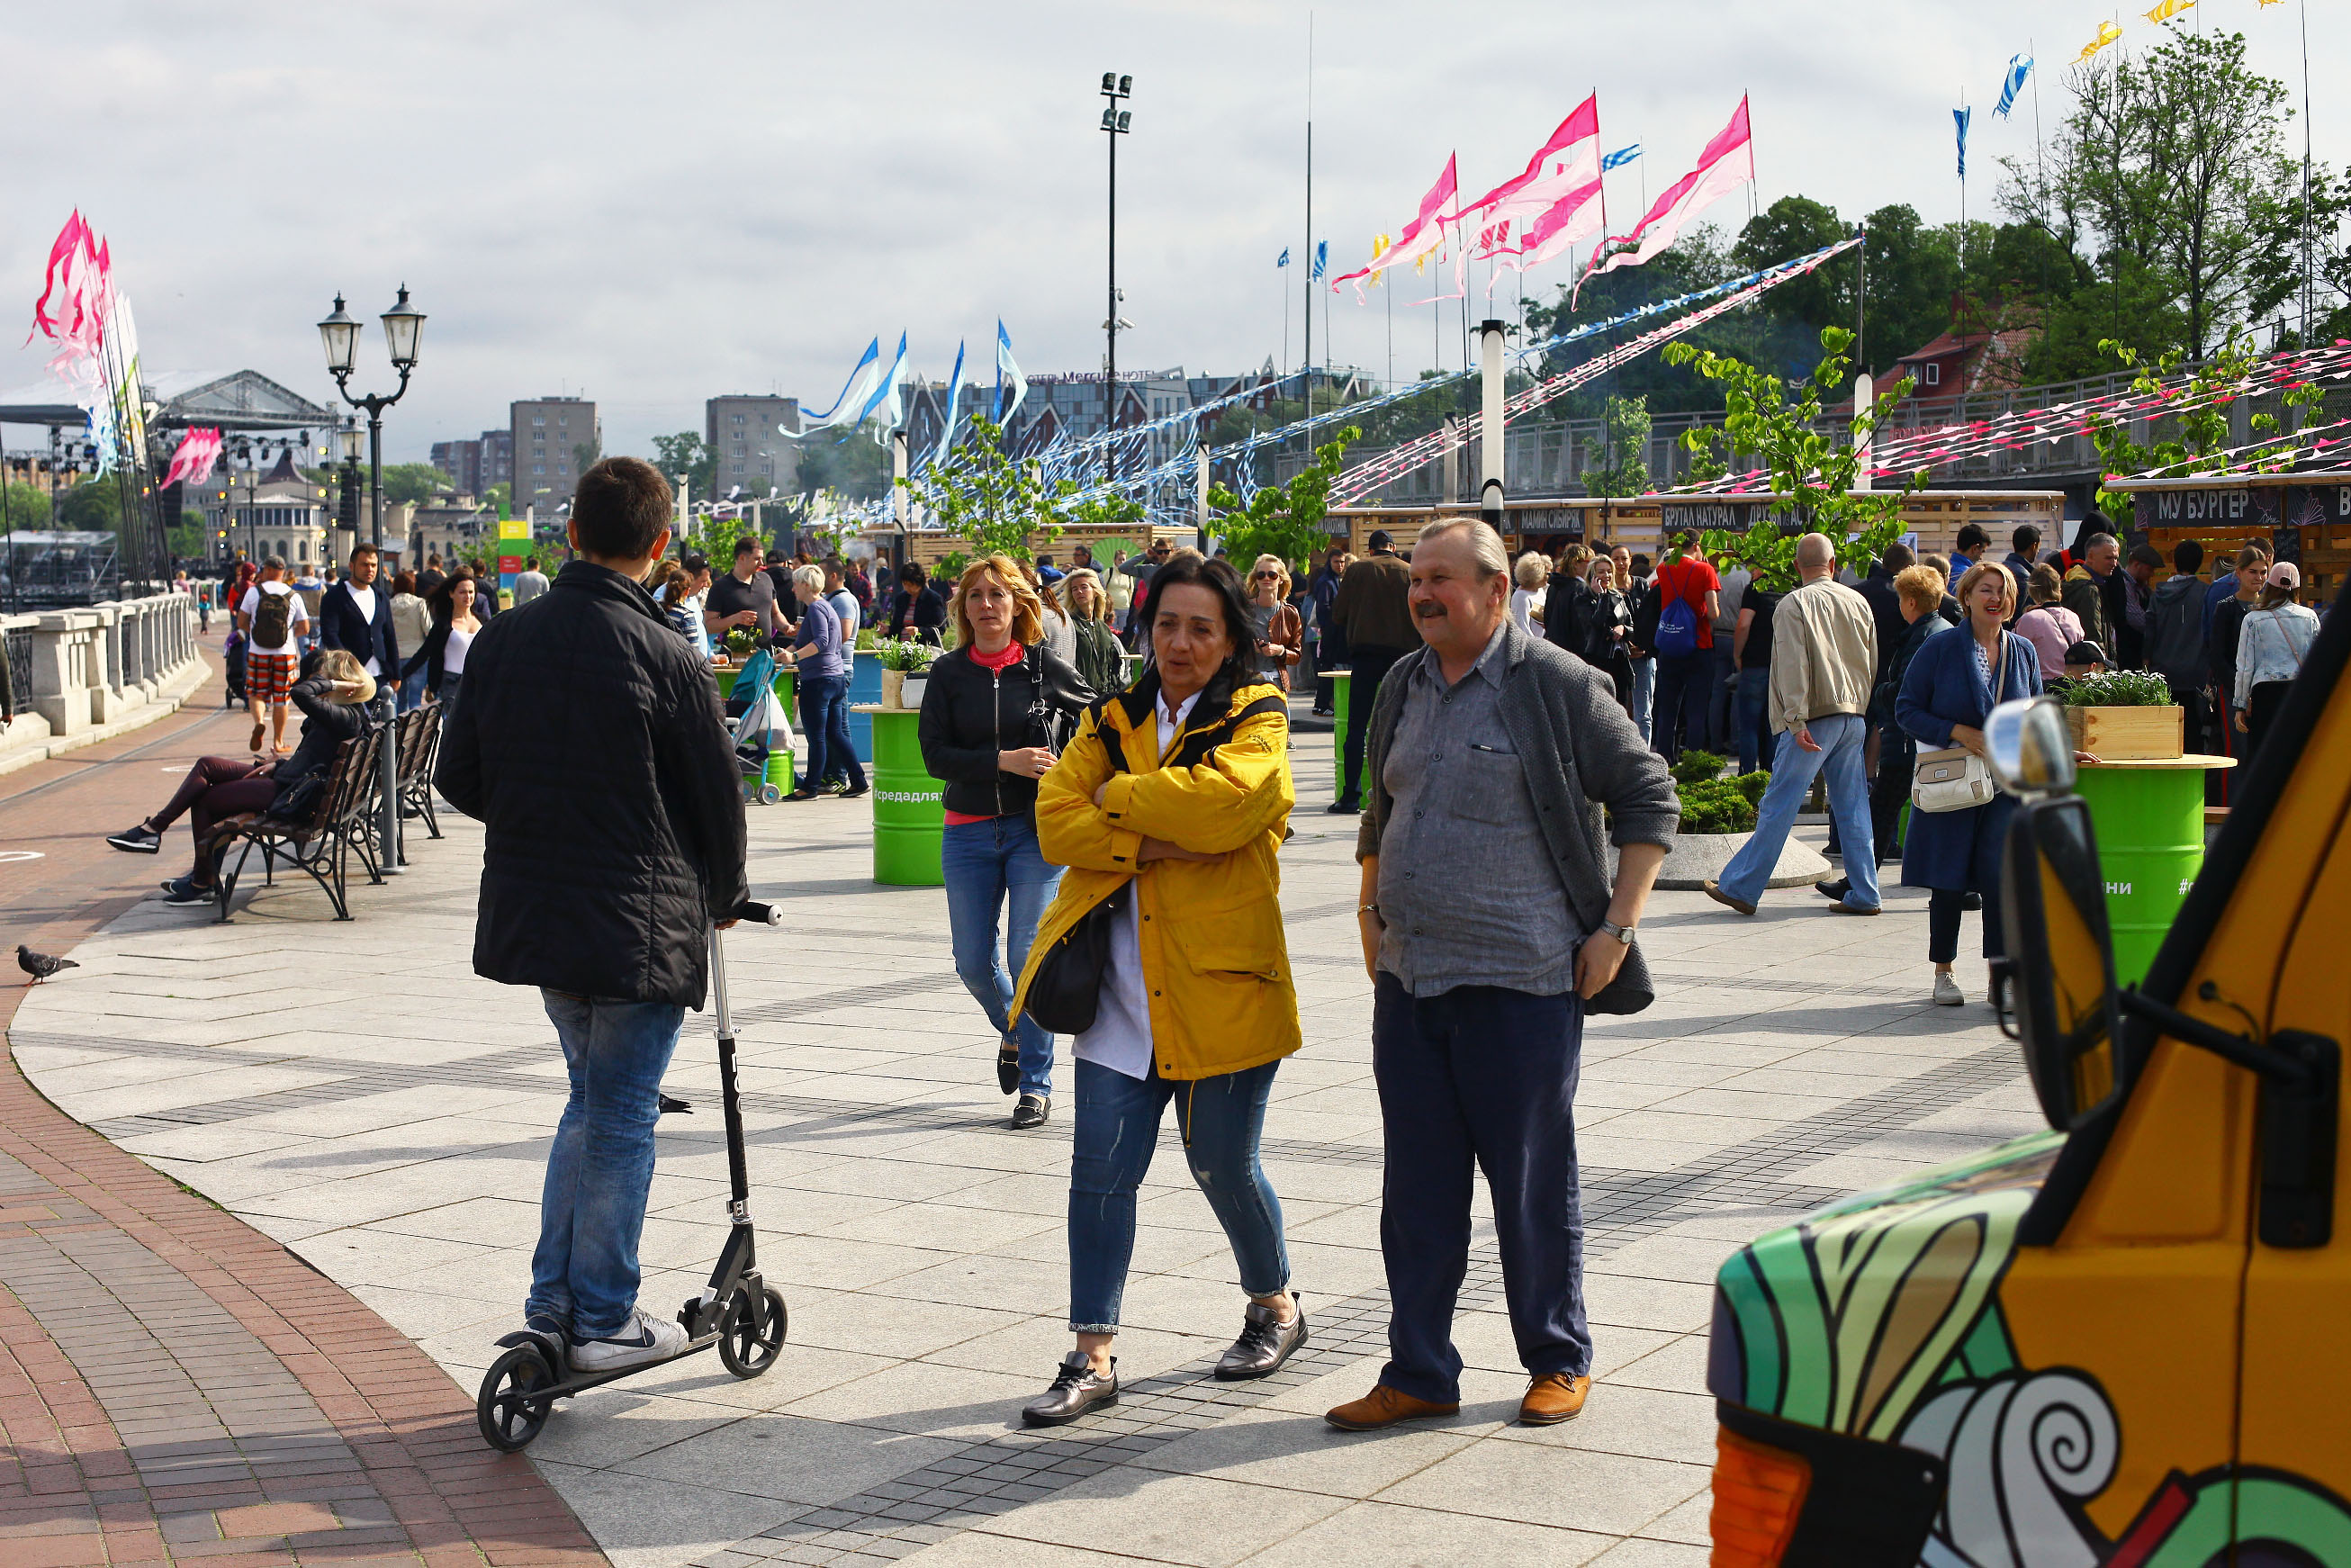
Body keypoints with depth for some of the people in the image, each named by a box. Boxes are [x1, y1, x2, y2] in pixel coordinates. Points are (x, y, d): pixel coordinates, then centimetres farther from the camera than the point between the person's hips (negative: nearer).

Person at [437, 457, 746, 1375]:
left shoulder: (502, 642, -1)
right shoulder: (666, 660, -15)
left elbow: (459, 779, 7)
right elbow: (717, 797, -5)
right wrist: (725, 897, 13)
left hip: (531, 913, 5)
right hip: (642, 924, -5)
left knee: (592, 1097, 21)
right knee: (623, 1116, 6)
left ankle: (553, 1304, 22)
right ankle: (605, 1322, 14)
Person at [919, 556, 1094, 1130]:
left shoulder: (1045, 668, -1)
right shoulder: (949, 672, 1)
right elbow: (934, 754, -7)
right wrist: (1004, 761, -17)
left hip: (1037, 829, -2)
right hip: (969, 834, 2)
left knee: (1029, 956, -8)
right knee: (974, 964, 6)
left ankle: (1036, 1083, 5)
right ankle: (1012, 1033, 37)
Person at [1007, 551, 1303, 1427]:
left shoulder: (1256, 721, -2)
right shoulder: (1113, 722, 12)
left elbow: (1221, 800, -22)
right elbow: (1056, 819, -1)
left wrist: (1117, 799, -10)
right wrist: (1151, 843, -15)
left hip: (1219, 985, -3)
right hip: (1121, 986, 4)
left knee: (1222, 1166, 8)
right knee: (1101, 1167, -2)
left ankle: (1275, 1305, 34)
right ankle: (1093, 1357, 5)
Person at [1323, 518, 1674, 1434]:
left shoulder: (1557, 686, -8)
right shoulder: (1406, 687, 11)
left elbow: (1648, 796, -4)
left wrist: (1618, 927, -9)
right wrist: (1372, 908, 16)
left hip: (1522, 981, -6)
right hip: (1408, 980, 6)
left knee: (1533, 1183, 4)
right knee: (1417, 1187, 9)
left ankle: (1559, 1361, 21)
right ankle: (1418, 1374, 18)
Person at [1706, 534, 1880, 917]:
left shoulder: (1794, 605, -8)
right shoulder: (1858, 602, 9)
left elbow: (1793, 666, -16)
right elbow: (1872, 664, 16)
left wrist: (1796, 721, -18)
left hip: (1815, 718, -5)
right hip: (1854, 717, 5)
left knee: (1778, 806, -3)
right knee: (1853, 809, 9)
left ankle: (1741, 887, 1)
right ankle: (1863, 895, 10)